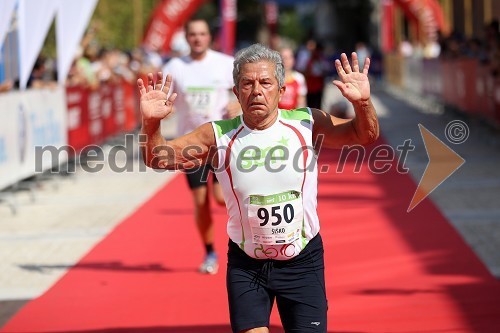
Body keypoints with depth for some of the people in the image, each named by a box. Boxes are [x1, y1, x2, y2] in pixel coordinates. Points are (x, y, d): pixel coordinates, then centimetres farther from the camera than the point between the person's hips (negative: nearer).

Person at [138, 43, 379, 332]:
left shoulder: (307, 124, -7)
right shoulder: (218, 136, -8)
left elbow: (365, 135, -10)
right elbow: (157, 158, -9)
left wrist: (363, 103, -31)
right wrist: (151, 123, -30)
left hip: (302, 262, 0)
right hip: (246, 266, 0)